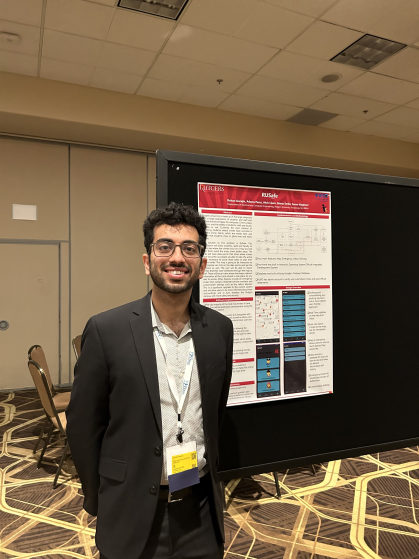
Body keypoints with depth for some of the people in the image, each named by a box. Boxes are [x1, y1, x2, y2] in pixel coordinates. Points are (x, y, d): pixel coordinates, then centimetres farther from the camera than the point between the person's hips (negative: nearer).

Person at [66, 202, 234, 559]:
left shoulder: (220, 329, -5)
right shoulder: (107, 330, -16)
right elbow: (83, 426, -7)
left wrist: (206, 474, 13)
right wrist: (99, 503, 2)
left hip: (201, 507, 3)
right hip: (133, 513, -2)